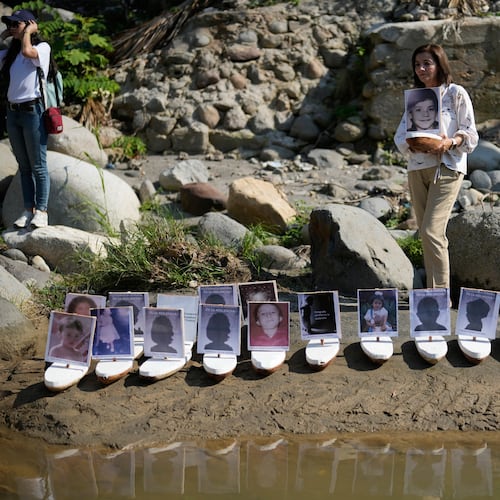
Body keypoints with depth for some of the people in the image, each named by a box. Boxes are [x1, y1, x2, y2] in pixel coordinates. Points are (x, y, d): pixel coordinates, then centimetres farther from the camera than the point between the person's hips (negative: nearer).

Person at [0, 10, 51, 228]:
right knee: (24, 166, 9)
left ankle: (41, 211, 1)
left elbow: (27, 51, -23)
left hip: (33, 111, -7)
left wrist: (28, 32, -6)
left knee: (38, 165, -2)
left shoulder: (42, 47, -4)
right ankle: (28, 210, 12)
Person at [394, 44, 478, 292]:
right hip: (417, 168, 6)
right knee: (425, 234, 6)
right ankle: (432, 292, 12)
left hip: (446, 167, -6)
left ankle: (442, 293, -11)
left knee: (432, 232, -17)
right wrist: (412, 143, -13)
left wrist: (449, 143, -22)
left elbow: (470, 134, -3)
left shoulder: (455, 93, 0)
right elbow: (400, 136, 10)